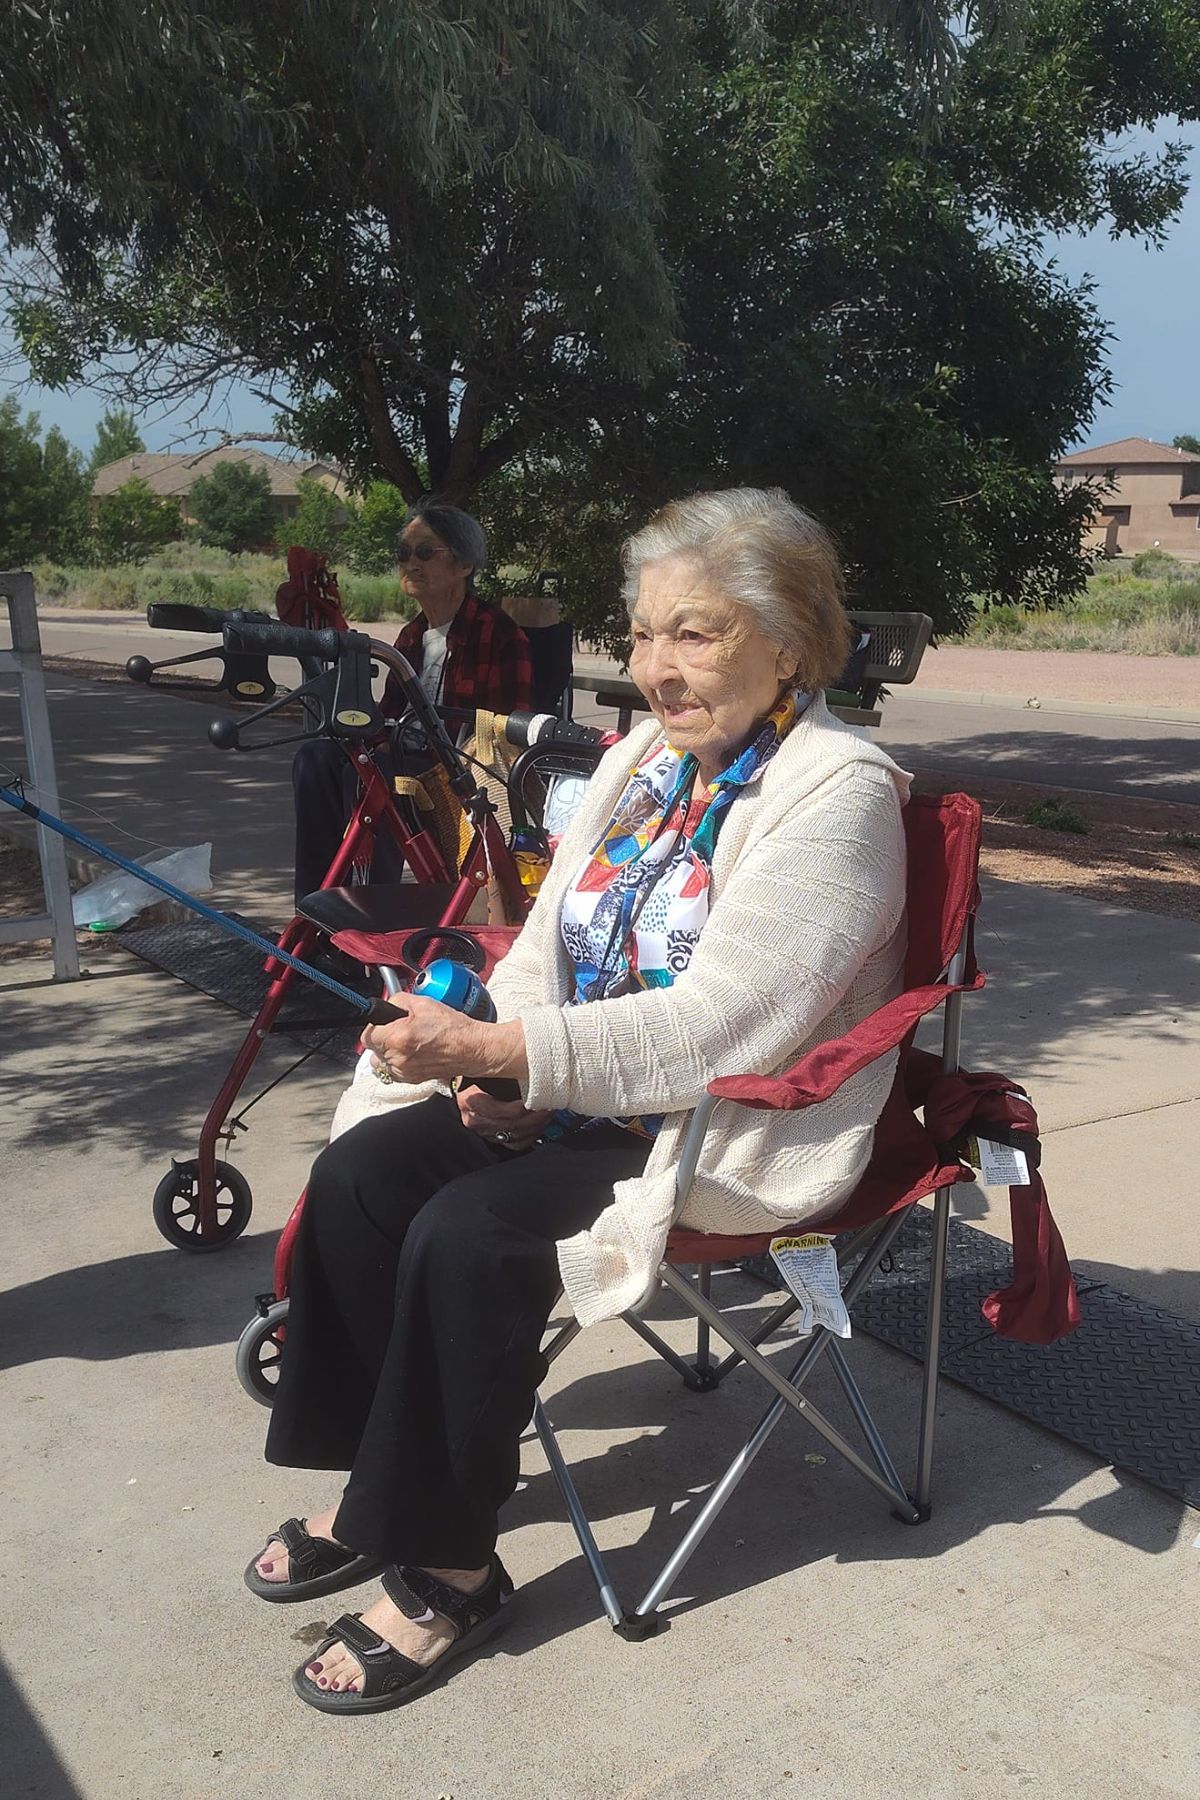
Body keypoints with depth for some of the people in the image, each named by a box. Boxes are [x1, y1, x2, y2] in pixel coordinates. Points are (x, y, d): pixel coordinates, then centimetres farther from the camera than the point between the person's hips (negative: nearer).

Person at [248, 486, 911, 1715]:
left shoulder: (836, 790, -16)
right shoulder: (640, 760, 9)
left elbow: (719, 1026, -24)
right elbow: (547, 948, 11)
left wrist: (499, 1050, -28)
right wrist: (497, 1059, -9)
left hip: (740, 1132, -8)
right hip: (587, 1097, 8)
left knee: (471, 1235, -25)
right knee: (362, 1168, -8)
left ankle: (447, 1569, -3)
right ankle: (377, 1487, 9)